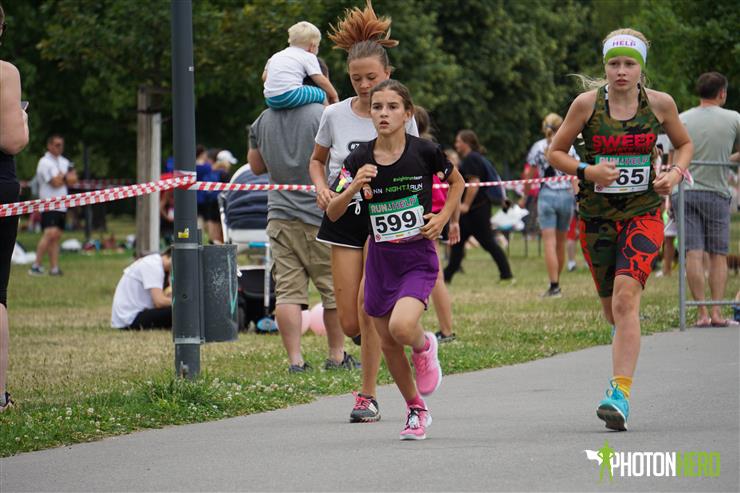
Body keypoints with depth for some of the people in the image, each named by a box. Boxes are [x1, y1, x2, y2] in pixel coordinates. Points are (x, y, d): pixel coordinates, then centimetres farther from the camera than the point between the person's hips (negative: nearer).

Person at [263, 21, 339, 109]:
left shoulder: (276, 56, 24)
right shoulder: (308, 57, 5)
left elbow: (264, 77, 25)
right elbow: (321, 80, 2)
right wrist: (334, 96, 13)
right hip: (289, 96, -7)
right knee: (322, 94, 2)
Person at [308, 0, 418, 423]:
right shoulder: (335, 115, 1)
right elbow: (317, 160, 17)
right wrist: (321, 187, -3)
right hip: (345, 216, 2)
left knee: (367, 302, -18)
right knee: (350, 323, -2)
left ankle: (368, 396, -6)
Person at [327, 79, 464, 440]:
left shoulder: (424, 152, -10)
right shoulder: (359, 159, -5)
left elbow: (457, 182, 10)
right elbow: (332, 214, -8)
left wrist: (442, 218, -4)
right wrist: (354, 187, -25)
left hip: (418, 257, -3)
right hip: (380, 258, 3)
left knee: (402, 327, -26)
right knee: (388, 344, 9)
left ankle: (424, 346, 10)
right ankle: (416, 410, 31)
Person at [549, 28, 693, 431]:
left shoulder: (660, 104, -2)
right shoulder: (587, 103, -4)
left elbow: (684, 144, 15)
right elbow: (555, 152, 4)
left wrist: (676, 173, -5)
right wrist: (587, 172, -14)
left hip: (643, 214, -1)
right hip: (597, 216, 2)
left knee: (625, 297, -21)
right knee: (613, 310, 9)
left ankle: (620, 394, -25)